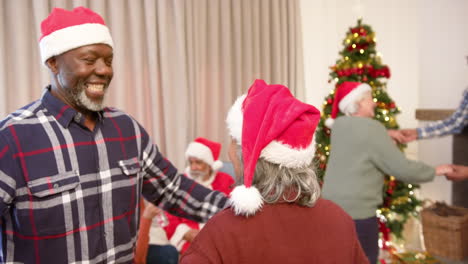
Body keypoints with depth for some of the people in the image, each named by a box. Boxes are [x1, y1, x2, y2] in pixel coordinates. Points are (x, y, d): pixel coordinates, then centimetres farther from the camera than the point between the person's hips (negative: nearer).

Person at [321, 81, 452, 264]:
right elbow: (403, 169, -14)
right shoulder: (372, 128, -15)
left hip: (331, 205, 8)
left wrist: (387, 136, 32)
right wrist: (434, 172, 1)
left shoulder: (338, 124, 6)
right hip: (357, 211, -8)